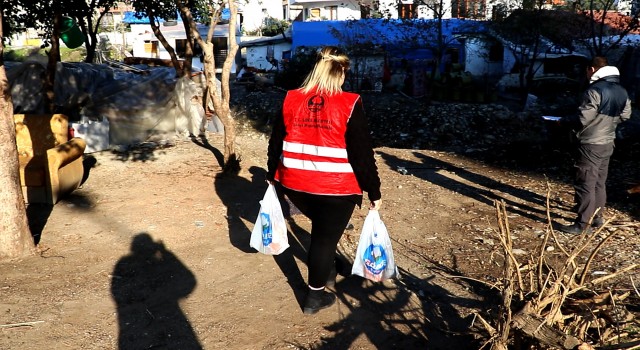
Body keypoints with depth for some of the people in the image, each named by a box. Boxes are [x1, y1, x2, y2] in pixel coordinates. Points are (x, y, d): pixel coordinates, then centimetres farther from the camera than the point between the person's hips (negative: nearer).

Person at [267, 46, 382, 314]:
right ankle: (315, 296, 24)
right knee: (326, 237, 12)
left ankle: (326, 270, 46)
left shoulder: (291, 100, 2)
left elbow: (275, 143, 10)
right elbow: (362, 154, -10)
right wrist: (374, 192, -2)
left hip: (295, 184, 5)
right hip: (336, 188, -4)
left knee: (322, 227, 30)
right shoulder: (349, 105, -11)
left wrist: (272, 176, 23)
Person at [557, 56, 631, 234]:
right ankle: (596, 217, 26)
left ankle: (582, 224, -3)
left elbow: (582, 119, -21)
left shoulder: (595, 91, -19)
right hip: (608, 143, 9)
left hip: (590, 144, -8)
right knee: (600, 183, 17)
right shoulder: (622, 91, 8)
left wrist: (564, 120, -4)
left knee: (585, 184, -5)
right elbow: (625, 115, 17)